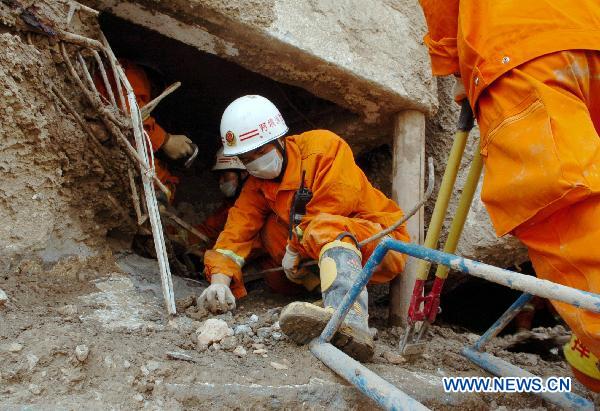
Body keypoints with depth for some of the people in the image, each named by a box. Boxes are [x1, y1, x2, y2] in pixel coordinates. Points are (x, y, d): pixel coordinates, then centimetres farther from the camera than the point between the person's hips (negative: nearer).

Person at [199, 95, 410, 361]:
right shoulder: (257, 186, 9)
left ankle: (350, 319, -64)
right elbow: (237, 231, -3)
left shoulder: (323, 145, -9)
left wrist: (295, 248, -10)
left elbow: (334, 207, -18)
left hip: (382, 243, -7)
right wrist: (220, 280, -19)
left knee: (328, 228, -35)